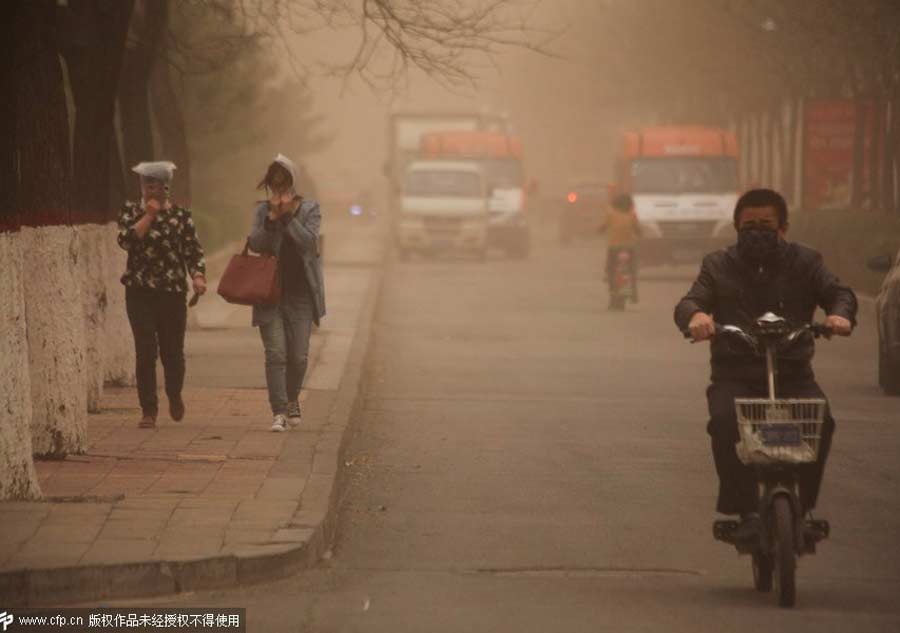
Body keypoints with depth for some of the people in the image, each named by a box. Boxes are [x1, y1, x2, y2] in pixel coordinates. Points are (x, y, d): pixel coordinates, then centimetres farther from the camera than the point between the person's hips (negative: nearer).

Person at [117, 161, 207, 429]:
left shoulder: (181, 215, 7)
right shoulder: (131, 211, 6)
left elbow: (193, 250, 3)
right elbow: (126, 240, -11)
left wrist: (198, 276, -13)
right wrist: (149, 215, -12)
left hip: (173, 292, 1)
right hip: (140, 292, -1)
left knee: (173, 350, 4)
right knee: (145, 351, -8)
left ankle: (175, 396, 34)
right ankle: (148, 409, 0)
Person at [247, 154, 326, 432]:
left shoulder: (309, 209, 3)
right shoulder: (262, 210, 7)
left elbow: (309, 241, -12)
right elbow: (255, 243, -7)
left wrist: (288, 216, -18)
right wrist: (273, 217, -17)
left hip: (300, 294, 0)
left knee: (298, 356, 2)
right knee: (275, 354, -9)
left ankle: (292, 399, 29)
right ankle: (279, 412, -9)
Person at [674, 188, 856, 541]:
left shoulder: (804, 262, 14)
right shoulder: (719, 266, 15)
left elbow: (836, 292, 1)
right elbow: (689, 301, 0)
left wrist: (840, 313, -25)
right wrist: (695, 314, -26)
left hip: (792, 373, 0)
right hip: (734, 375, 0)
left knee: (819, 421, -29)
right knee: (725, 420, -32)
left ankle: (803, 508, -15)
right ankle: (746, 511, -24)